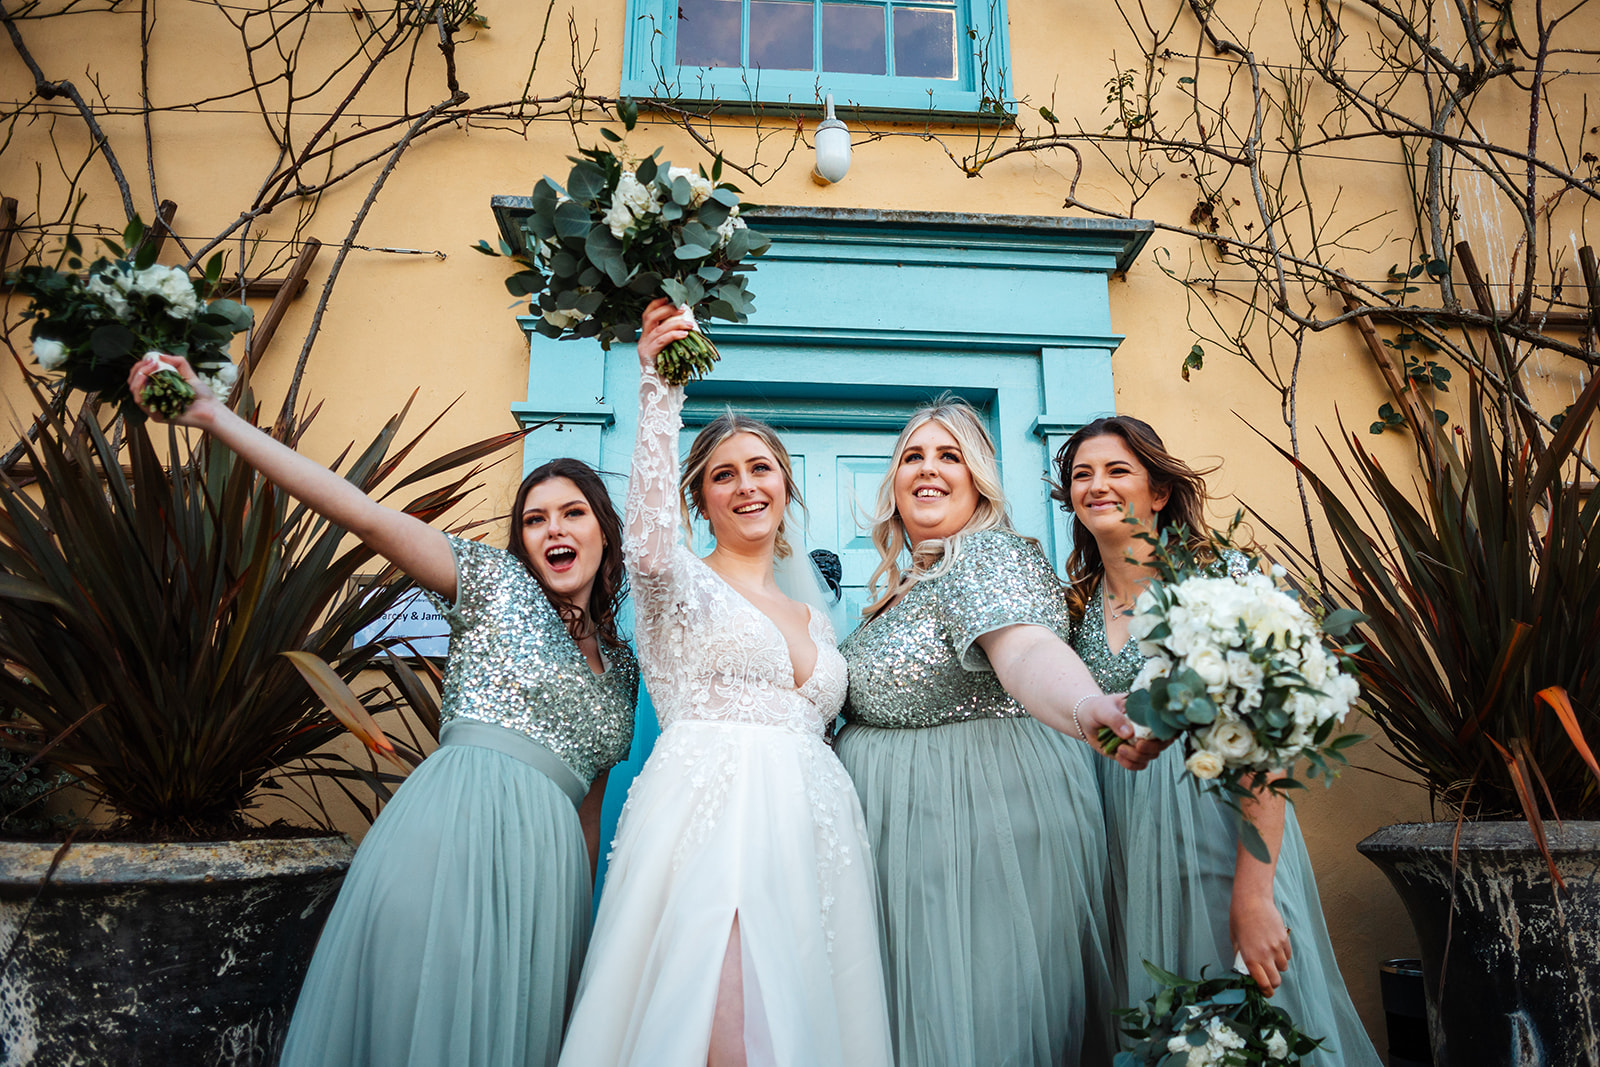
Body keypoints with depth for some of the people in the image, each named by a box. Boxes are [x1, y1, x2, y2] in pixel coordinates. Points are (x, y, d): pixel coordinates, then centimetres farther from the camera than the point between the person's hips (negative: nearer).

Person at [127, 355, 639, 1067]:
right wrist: (214, 417, -15)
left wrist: (586, 913, 20)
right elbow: (362, 514, -7)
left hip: (544, 865, 5)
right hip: (454, 821, -5)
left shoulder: (621, 664, 18)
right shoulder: (498, 582, 5)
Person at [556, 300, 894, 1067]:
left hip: (811, 828, 6)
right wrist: (659, 393, -23)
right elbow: (648, 546, -18)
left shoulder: (813, 615, 25)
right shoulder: (685, 585, 7)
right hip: (710, 820, -5)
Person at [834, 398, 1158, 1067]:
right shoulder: (902, 585, 12)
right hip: (899, 827, 9)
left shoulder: (993, 555, -14)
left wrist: (1087, 710, -56)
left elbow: (1027, 649, -36)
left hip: (987, 819, -8)